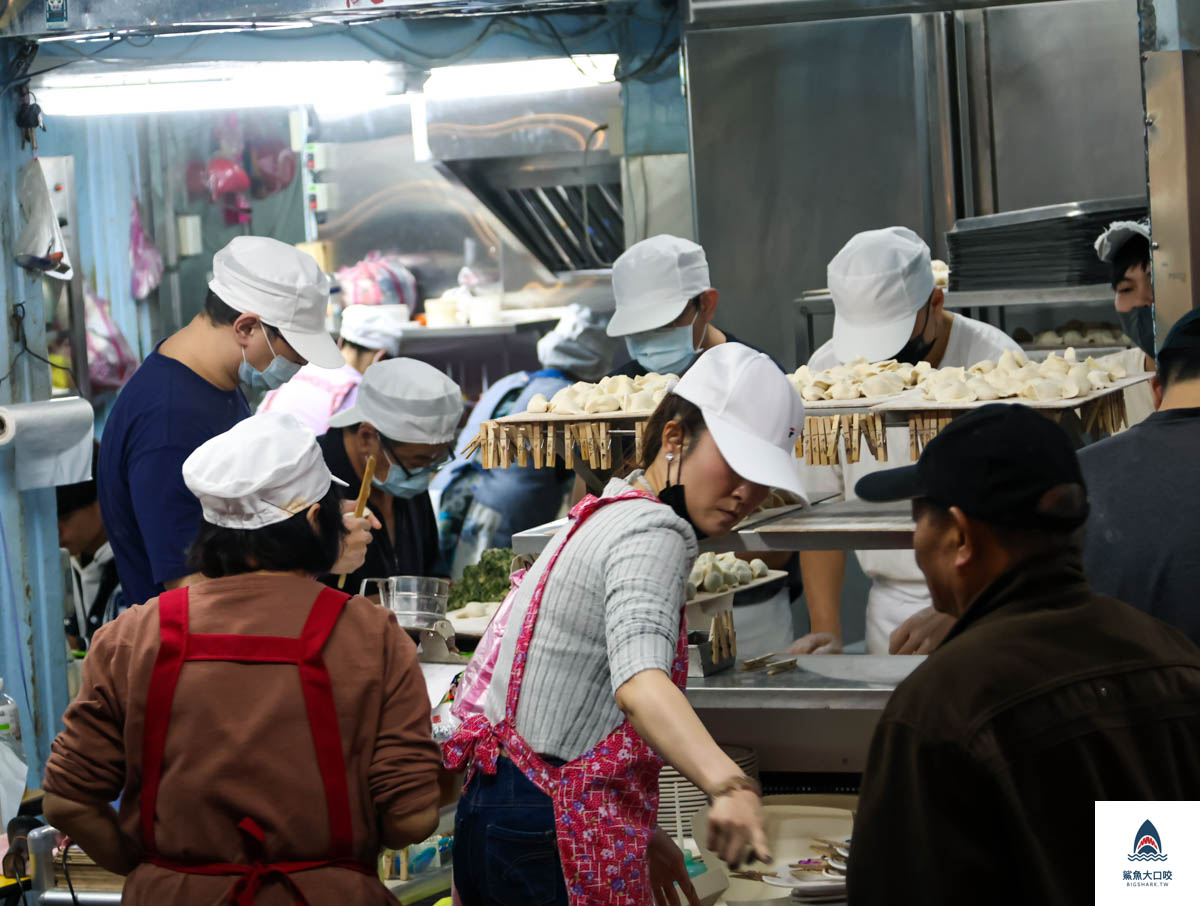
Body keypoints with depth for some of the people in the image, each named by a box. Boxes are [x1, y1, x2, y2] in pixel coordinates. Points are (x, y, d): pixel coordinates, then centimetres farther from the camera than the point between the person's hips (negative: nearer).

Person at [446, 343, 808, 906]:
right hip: (551, 849, -10)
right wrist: (729, 786, -52)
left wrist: (639, 833, 25)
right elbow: (639, 684, -37)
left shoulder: (605, 516, 15)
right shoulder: (654, 534, -17)